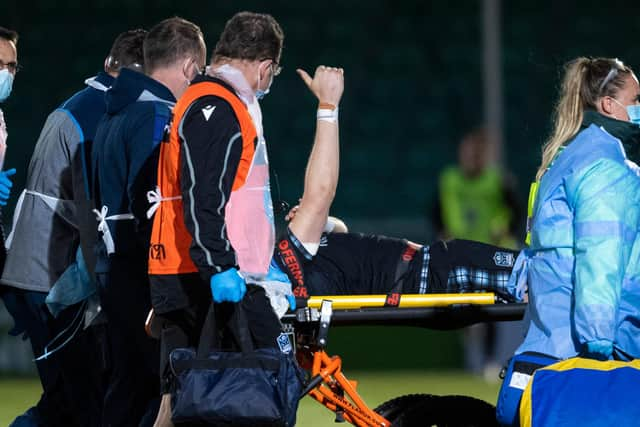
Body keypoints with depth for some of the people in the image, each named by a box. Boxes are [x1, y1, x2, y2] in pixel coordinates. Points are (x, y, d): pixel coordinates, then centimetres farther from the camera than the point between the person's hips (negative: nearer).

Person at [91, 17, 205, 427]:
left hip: (112, 267, 10)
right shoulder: (158, 116, -13)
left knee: (131, 383, 12)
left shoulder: (115, 115, 18)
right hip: (143, 271, -10)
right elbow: (151, 204, -21)